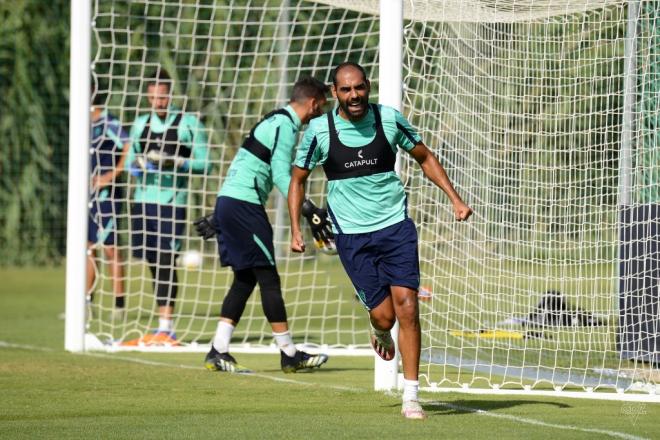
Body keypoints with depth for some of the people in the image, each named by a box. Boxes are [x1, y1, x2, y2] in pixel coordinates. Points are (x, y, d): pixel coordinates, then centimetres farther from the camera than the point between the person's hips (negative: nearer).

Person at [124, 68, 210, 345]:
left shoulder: (189, 123, -1)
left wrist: (175, 161, -17)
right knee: (153, 263, 6)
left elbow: (204, 164, -2)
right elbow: (130, 162, 20)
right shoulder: (141, 124, 15)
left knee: (166, 261, -11)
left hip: (171, 200, -5)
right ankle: (162, 327, 11)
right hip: (143, 198, 6)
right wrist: (138, 164, -3)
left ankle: (167, 328, -12)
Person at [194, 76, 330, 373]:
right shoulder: (285, 125, -10)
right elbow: (281, 176, -20)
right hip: (244, 204, -10)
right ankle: (289, 354, -2)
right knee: (268, 278, -5)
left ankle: (218, 352, 6)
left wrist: (220, 218, 28)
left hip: (228, 201, 10)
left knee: (245, 279, 9)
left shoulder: (277, 121, 20)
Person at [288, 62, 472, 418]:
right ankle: (379, 332, 33)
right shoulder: (319, 130, -6)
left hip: (395, 226, 1)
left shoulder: (389, 119, -3)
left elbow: (425, 157, 12)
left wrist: (455, 200, 6)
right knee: (384, 314, -6)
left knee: (406, 307, -11)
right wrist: (295, 230, 0)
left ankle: (411, 396, -4)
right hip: (352, 235, -1)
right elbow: (298, 179, 8)